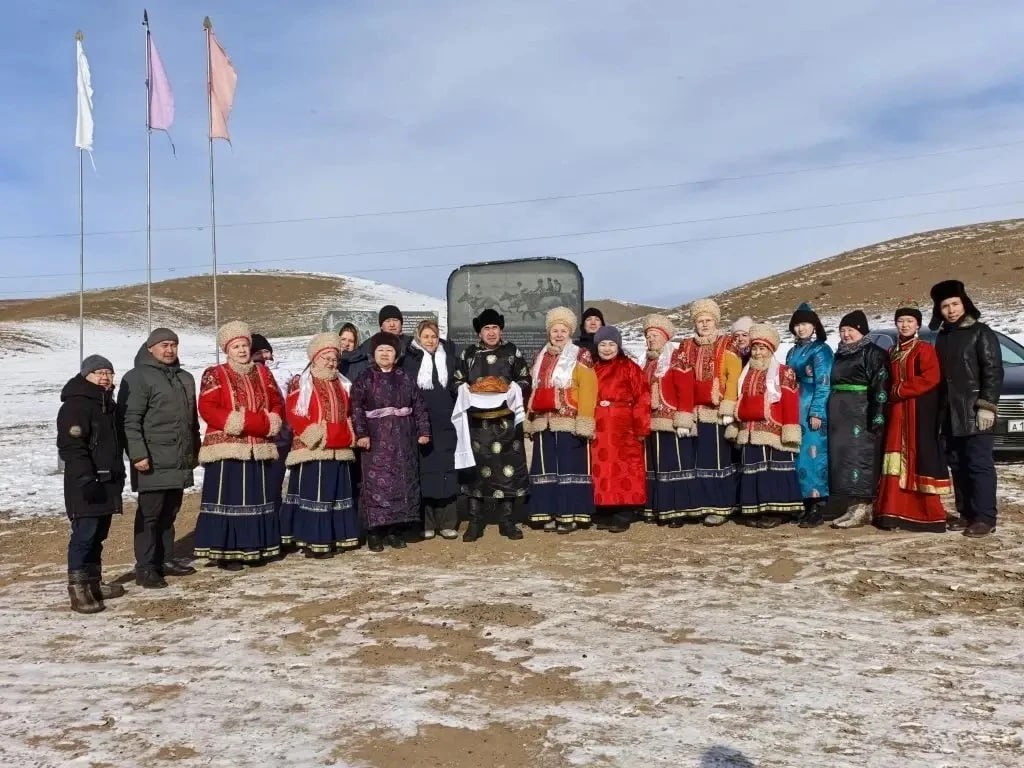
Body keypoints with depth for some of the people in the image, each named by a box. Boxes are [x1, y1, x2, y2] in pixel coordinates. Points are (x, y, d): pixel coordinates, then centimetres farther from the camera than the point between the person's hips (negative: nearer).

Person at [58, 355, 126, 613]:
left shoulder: (108, 405, 17)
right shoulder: (75, 405, -13)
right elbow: (71, 447, -20)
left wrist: (119, 474, 23)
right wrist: (86, 478, -26)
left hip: (107, 482, 9)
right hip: (85, 485, -9)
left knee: (99, 535, 15)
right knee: (84, 534, -9)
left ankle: (94, 582, 24)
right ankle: (77, 589, -3)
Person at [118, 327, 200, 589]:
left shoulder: (185, 378, 18)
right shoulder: (137, 377, -6)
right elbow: (129, 420, -14)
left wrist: (195, 450, 24)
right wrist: (137, 454, -20)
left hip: (180, 461, 7)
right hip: (153, 462, -7)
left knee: (169, 513, 13)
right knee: (149, 514, -3)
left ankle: (165, 560, 22)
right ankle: (145, 567, 3)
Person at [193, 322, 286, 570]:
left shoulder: (263, 373, 13)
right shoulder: (214, 375, -2)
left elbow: (278, 405, 12)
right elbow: (207, 410, -11)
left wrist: (269, 423, -8)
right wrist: (240, 422, -19)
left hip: (258, 450, 5)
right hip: (227, 449, -5)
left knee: (257, 499, 9)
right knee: (228, 500, -3)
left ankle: (254, 548, 18)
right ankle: (225, 552, 3)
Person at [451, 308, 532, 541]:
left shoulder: (512, 351, 7)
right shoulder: (468, 353, 9)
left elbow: (525, 380, 8)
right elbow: (458, 382, 10)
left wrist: (510, 387, -10)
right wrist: (470, 389, -10)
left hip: (505, 420, 0)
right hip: (476, 420, 0)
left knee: (507, 466, 0)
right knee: (475, 467, -1)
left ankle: (507, 521, 10)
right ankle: (475, 521, 9)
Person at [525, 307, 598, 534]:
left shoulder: (581, 357, 1)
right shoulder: (541, 358, 18)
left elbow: (588, 391, -8)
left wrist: (584, 423, -16)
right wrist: (529, 418, 15)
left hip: (569, 424, -5)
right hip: (544, 424, 5)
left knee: (570, 468, -5)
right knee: (547, 469, 5)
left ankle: (569, 515, -1)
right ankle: (549, 514, 11)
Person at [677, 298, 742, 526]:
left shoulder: (727, 347, 0)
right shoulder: (686, 347, 14)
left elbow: (734, 379, -7)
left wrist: (728, 412, -14)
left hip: (717, 414, -4)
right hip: (694, 414, 4)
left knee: (718, 460, -2)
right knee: (698, 461, 6)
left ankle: (721, 506, 4)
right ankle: (700, 504, 14)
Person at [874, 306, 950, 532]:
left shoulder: (924, 349, -2)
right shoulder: (892, 352, 18)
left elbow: (930, 379, -15)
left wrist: (900, 390, -12)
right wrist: (893, 393, 1)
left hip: (920, 412, -6)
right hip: (897, 412, 6)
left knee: (919, 458, -8)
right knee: (898, 462, 3)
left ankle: (928, 514, -5)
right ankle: (895, 512, 4)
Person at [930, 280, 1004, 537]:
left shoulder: (981, 332, -4)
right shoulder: (943, 337, 16)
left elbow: (993, 372, -10)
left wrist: (987, 406, -17)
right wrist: (939, 410, 16)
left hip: (974, 413, -7)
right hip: (950, 415, 7)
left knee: (979, 464, -6)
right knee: (958, 466, 9)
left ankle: (985, 517, -3)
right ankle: (966, 513, 17)